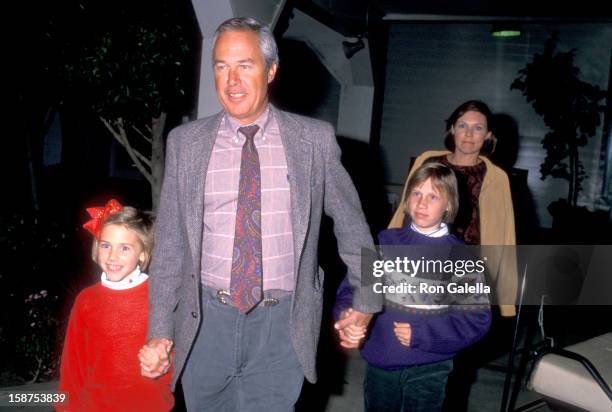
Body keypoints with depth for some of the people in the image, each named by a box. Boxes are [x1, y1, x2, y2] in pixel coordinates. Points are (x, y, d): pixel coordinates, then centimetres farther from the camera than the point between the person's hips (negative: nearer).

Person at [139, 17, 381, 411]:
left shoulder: (315, 139, -4)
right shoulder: (186, 142, -1)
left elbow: (351, 224, 7)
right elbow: (170, 242, 2)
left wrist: (366, 299, 13)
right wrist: (160, 329, 0)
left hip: (282, 324, -1)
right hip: (206, 320, 2)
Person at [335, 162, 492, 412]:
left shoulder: (460, 257, -6)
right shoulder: (385, 242, 1)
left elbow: (478, 318, -10)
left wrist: (422, 334, -19)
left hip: (428, 370, -2)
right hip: (379, 362, 3)